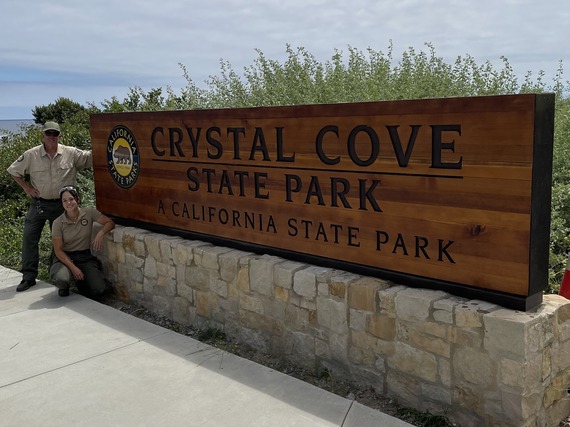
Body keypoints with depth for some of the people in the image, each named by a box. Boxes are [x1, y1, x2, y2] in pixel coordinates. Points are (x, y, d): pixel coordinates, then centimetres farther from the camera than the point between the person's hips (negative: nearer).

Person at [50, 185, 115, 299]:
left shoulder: (89, 213, -4)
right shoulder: (58, 223, -8)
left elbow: (110, 222, -1)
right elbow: (58, 250, -7)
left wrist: (101, 233, -23)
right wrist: (73, 267, -19)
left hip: (86, 257, 2)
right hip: (65, 258, -1)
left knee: (98, 290, -19)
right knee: (60, 279, -36)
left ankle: (79, 282, 17)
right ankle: (64, 286, 5)